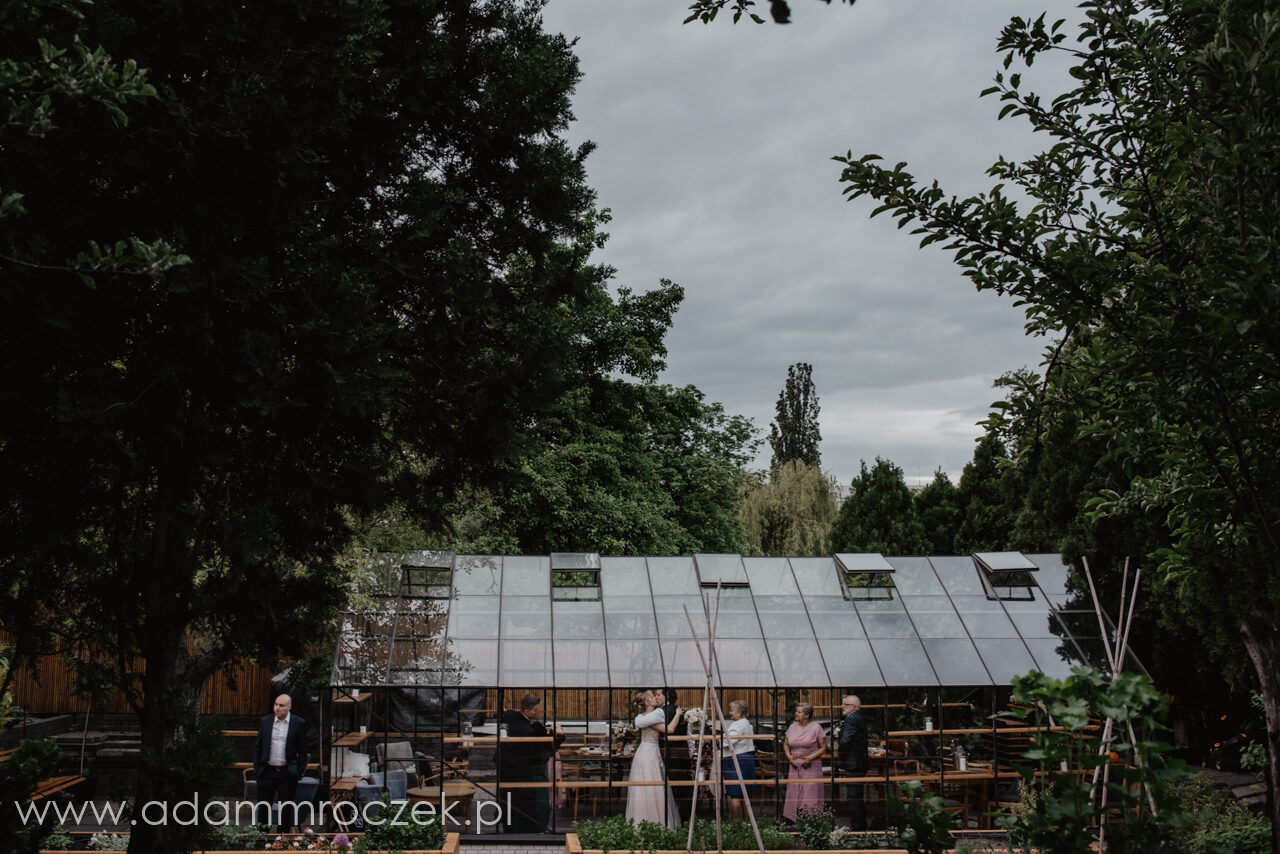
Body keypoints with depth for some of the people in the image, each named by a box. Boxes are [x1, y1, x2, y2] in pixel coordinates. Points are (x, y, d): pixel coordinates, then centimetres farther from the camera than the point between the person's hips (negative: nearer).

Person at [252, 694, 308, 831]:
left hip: (287, 773, -2)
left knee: (286, 809, 6)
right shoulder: (265, 721, 3)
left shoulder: (299, 723, -2)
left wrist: (300, 771, -4)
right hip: (267, 772, 2)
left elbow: (303, 749, 1)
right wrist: (256, 768, 3)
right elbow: (257, 746, 8)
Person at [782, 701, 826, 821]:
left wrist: (811, 757, -14)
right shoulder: (792, 727, 9)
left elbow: (823, 748, -3)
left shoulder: (816, 727, -4)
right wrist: (789, 756, 1)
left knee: (810, 798, -8)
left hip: (811, 767, -5)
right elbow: (786, 744, 19)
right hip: (795, 767, 5)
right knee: (794, 796, 3)